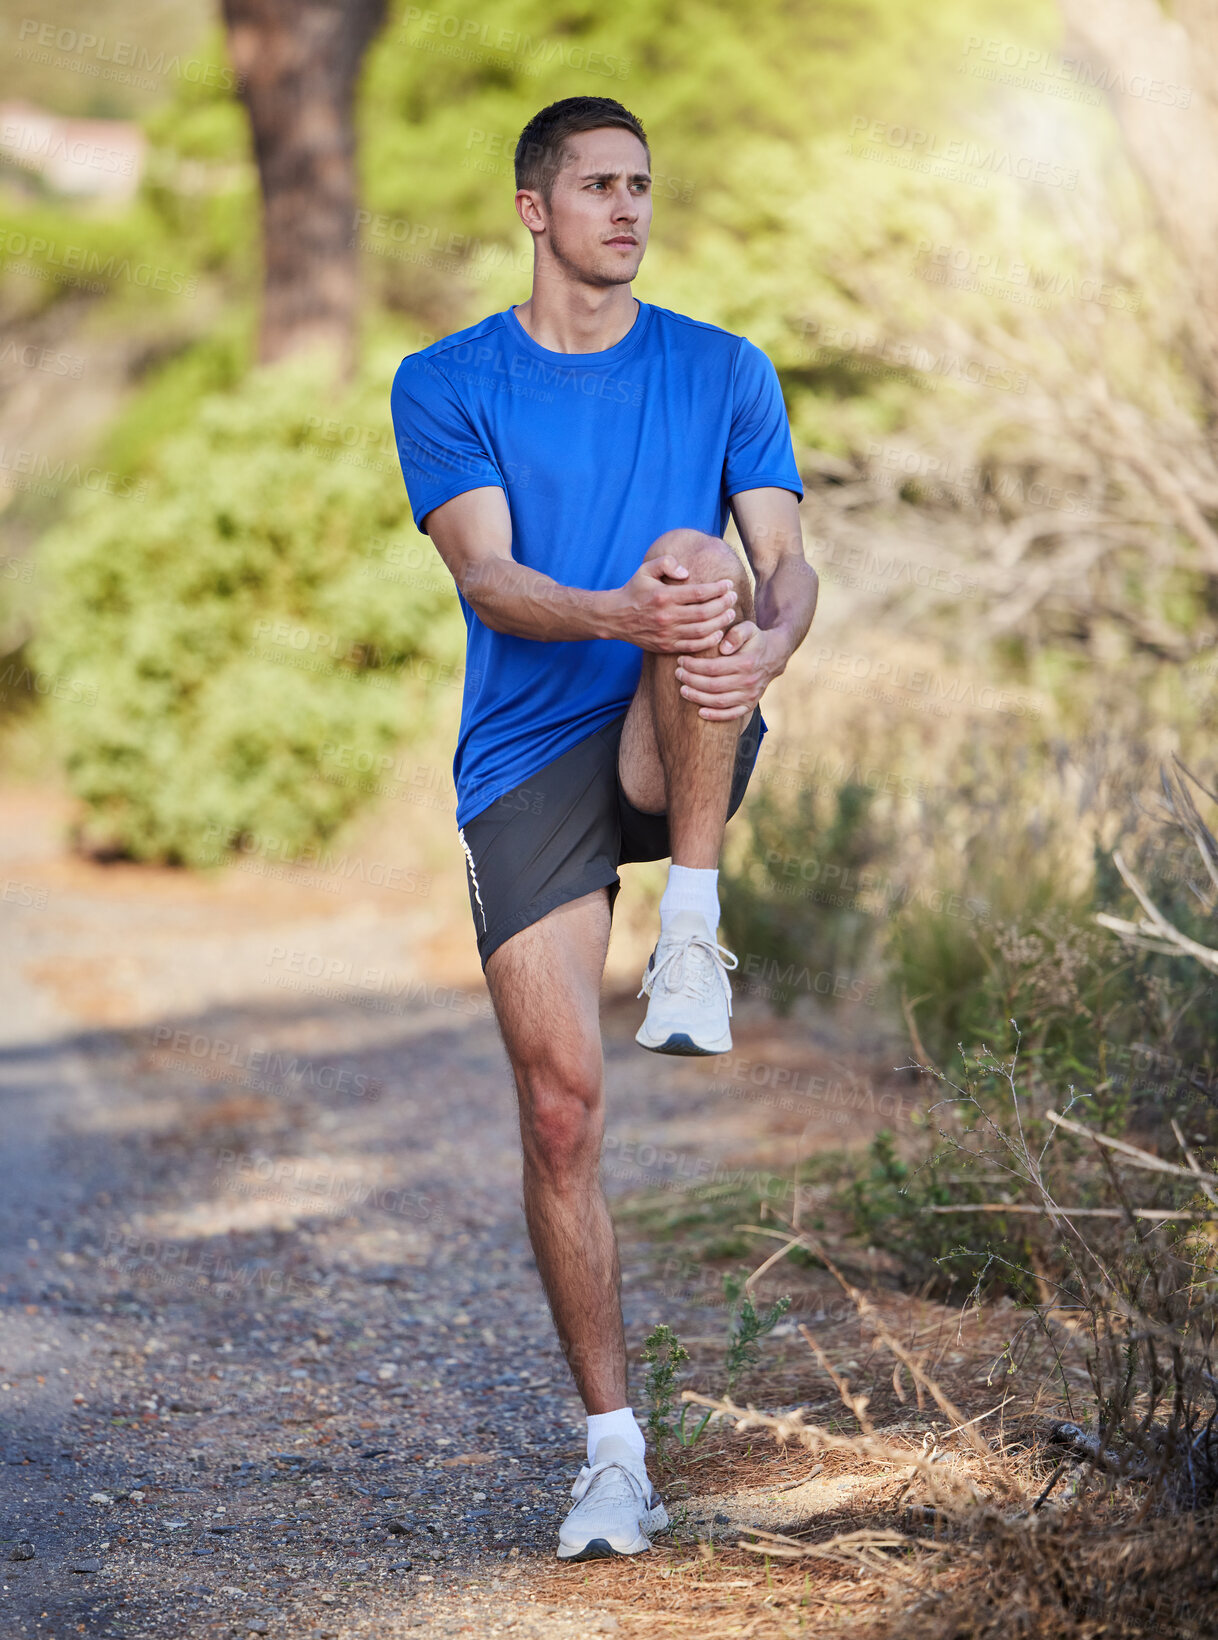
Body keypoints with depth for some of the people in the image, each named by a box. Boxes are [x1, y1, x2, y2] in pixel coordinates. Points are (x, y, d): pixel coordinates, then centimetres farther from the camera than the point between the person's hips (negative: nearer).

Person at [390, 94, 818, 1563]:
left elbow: (788, 565, 2)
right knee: (560, 1104, -6)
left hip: (678, 751, 0)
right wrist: (620, 616, -31)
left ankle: (692, 938, -24)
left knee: (691, 551, -31)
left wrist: (763, 643, -24)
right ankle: (614, 1452, 6)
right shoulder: (447, 385, 4)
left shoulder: (722, 372, 10)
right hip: (527, 767, 0)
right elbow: (488, 577, -10)